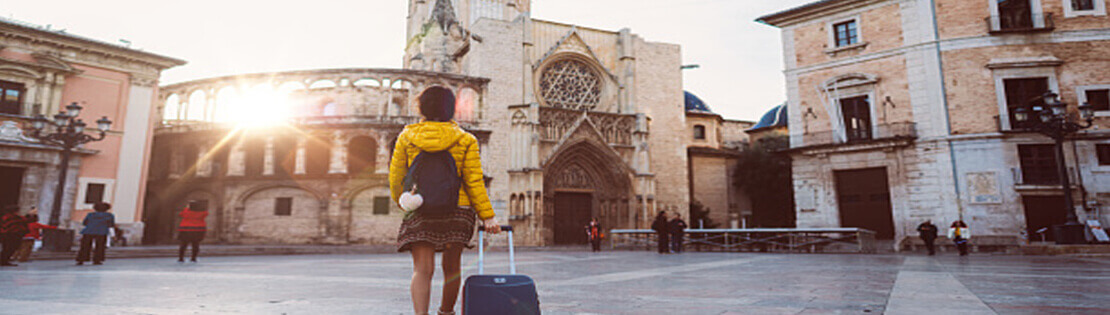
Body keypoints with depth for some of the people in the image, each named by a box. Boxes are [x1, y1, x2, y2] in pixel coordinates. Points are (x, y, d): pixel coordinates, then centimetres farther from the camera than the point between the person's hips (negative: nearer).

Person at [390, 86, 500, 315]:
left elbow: (396, 176, 8)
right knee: (451, 268, 16)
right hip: (457, 211, 0)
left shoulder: (407, 136, 5)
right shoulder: (465, 140, 1)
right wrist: (487, 216, -3)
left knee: (422, 270, -2)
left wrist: (400, 200, 27)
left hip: (419, 211, 0)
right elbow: (474, 182, -5)